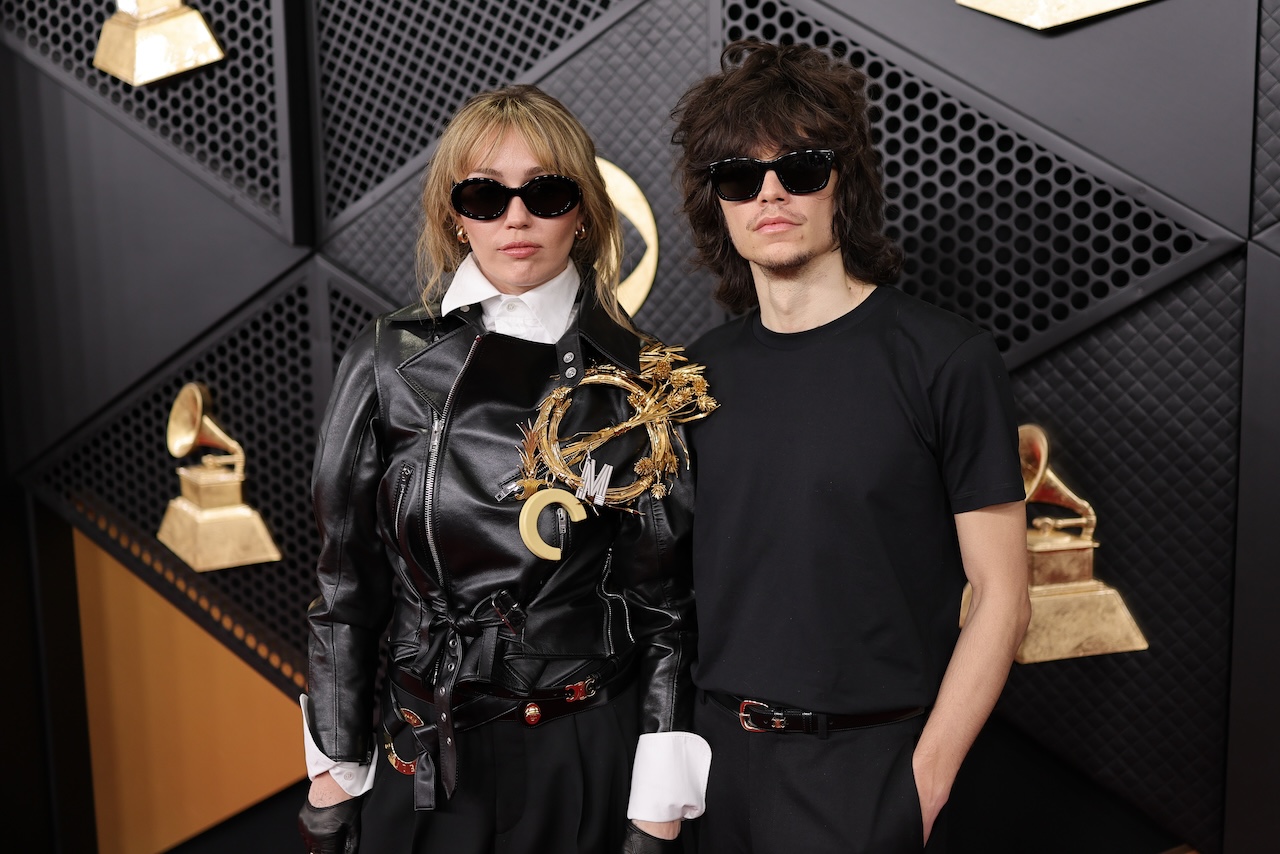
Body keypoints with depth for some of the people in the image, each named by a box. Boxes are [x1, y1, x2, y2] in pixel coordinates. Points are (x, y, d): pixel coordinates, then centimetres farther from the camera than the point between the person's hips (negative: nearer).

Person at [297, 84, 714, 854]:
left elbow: (663, 601, -3)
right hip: (426, 759, 1)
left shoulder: (644, 381, -4)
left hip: (594, 757, 0)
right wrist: (334, 771, 2)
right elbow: (347, 581, 2)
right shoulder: (389, 363, -3)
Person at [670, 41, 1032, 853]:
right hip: (719, 749, 5)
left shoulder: (945, 357, -11)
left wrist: (928, 773, -13)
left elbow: (1001, 596, -9)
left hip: (866, 763, -4)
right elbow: (688, 569, 9)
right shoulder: (702, 369, 3)